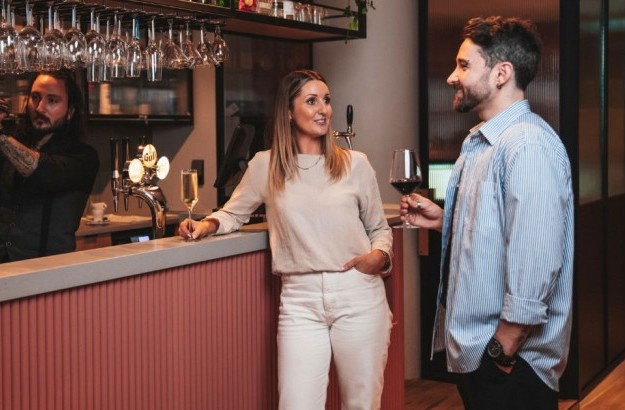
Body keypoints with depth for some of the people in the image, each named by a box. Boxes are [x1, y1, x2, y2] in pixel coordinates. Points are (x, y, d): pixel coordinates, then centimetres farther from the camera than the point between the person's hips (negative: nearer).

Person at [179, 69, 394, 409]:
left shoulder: (355, 164, 6)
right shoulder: (265, 165, 5)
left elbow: (380, 229, 13)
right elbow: (234, 213, 18)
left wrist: (380, 255, -7)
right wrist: (210, 224, -3)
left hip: (359, 296, 1)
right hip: (300, 301, -1)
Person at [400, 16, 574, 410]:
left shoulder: (528, 145, -20)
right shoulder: (482, 142, 11)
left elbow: (535, 264, -26)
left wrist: (504, 348, -20)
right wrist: (444, 220, 9)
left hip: (509, 362, -9)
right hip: (474, 348, 9)